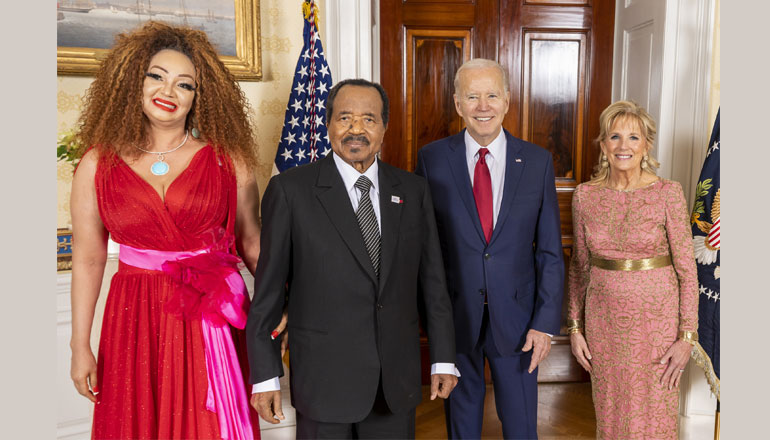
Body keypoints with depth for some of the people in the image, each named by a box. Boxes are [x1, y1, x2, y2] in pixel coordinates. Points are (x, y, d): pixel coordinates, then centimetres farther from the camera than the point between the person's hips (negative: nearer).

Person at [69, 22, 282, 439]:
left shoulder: (227, 160, -2)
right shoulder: (97, 164, 1)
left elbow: (250, 241, 3)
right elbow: (87, 259, 3)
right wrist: (80, 347, 4)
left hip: (213, 321, 0)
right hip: (135, 325, 1)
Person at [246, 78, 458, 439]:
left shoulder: (413, 190, 3)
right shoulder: (290, 190, -7)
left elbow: (432, 281, 6)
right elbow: (268, 290, -6)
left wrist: (443, 359, 7)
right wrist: (265, 375, -6)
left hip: (397, 379, 3)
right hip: (323, 379, -3)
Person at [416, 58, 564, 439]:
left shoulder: (538, 161, -3)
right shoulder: (432, 159, -5)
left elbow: (550, 252, 0)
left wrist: (546, 322, -4)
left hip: (517, 317, 1)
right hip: (454, 316, 0)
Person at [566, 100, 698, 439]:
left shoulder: (668, 193, -9)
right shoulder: (585, 195, -2)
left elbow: (687, 269, -5)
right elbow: (579, 265, 6)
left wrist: (687, 336, -8)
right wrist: (575, 327, 5)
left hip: (655, 317, -2)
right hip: (603, 318, 2)